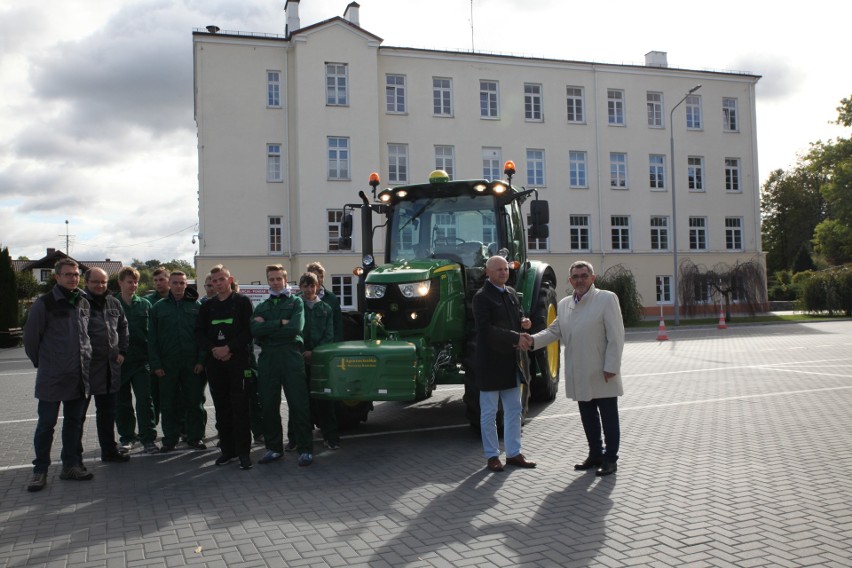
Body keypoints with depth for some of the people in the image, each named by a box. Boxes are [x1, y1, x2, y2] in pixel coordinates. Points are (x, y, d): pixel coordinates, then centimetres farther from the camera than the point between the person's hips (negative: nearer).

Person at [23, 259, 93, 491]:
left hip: (79, 376, 5)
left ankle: (70, 465, 23)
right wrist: (42, 362, 5)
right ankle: (40, 470, 13)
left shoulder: (83, 303, 8)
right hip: (51, 378, -5)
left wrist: (85, 360, 14)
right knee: (46, 424, 2)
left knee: (74, 422, 12)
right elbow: (30, 337, -2)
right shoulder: (44, 304, -8)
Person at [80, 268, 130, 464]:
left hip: (110, 367, 6)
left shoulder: (113, 303, 10)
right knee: (78, 413, 3)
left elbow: (123, 327, 20)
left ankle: (109, 450, 26)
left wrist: (122, 351, 11)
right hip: (85, 366, -6)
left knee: (107, 411, 15)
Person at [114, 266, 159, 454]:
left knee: (145, 399, -4)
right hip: (119, 360, 0)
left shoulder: (145, 304, 6)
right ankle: (127, 437, 23)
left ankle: (148, 438, 1)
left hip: (141, 361, 0)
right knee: (122, 401, 10)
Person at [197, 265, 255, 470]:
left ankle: (243, 452, -3)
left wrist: (229, 348, -14)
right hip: (215, 362, 5)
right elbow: (199, 332, 11)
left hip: (238, 360, -4)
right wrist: (212, 349, -6)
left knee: (240, 407, -6)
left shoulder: (242, 302, 1)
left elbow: (248, 330, -6)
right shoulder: (207, 306, 15)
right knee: (221, 407, 7)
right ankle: (227, 450, 16)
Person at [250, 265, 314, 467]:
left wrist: (266, 327, -4)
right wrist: (280, 323, -8)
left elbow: (295, 328, -9)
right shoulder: (261, 307, 19)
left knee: (299, 404, -6)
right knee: (269, 405, 6)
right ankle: (274, 448, 17)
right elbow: (254, 331, -1)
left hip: (291, 357, -4)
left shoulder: (295, 302, 10)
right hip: (267, 358, 4)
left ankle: (305, 449, 0)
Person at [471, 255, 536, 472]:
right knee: (489, 413, 5)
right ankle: (492, 456, 15)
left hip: (512, 361, 8)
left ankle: (513, 453, 23)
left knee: (514, 410, 13)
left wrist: (523, 322, -1)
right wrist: (514, 337, -24)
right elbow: (486, 329, -21)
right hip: (491, 362, -7)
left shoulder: (512, 293, 11)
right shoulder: (482, 297, -13)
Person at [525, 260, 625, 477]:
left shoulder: (606, 299, -7)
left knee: (608, 418, 5)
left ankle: (610, 459, 17)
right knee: (588, 418, 16)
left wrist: (611, 367, -16)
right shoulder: (564, 304, 10)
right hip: (580, 375, 5)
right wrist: (533, 340, -11)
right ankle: (595, 455, 30)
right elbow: (554, 331, 8)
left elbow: (616, 335, -11)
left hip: (602, 374, -5)